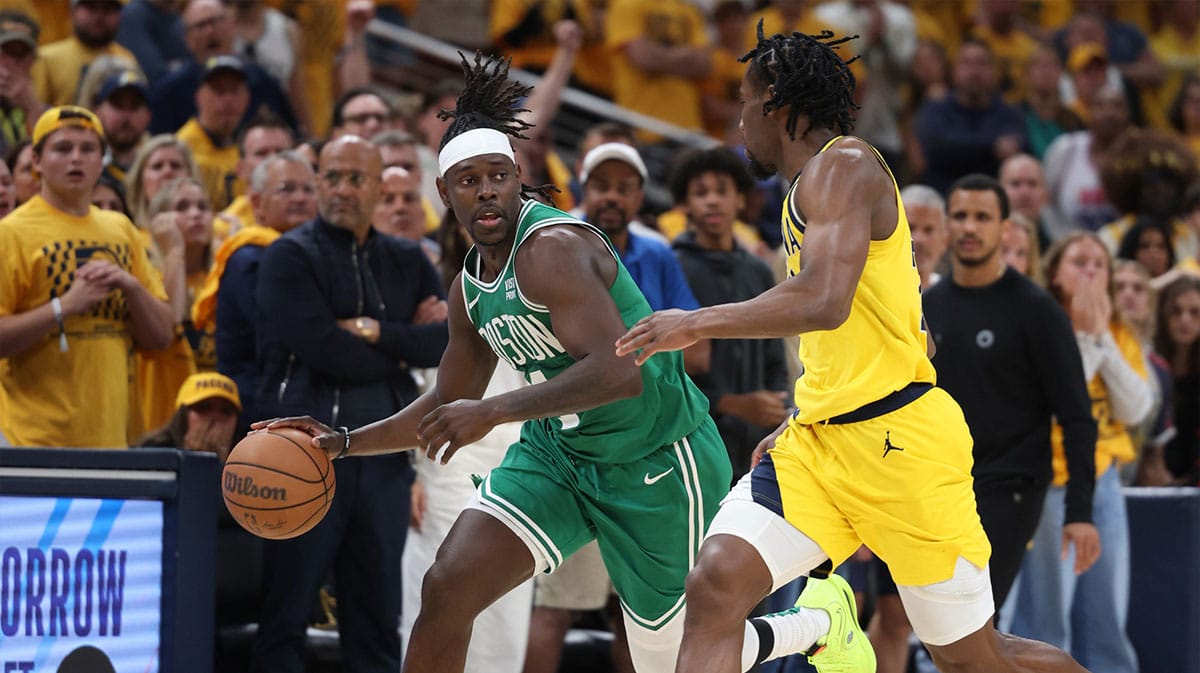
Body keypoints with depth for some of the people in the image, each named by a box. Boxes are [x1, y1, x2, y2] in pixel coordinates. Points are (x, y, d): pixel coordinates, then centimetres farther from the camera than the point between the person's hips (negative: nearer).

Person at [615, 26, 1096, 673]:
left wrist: (696, 324, -18)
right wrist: (798, 425, 26)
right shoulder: (812, 184, 19)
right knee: (715, 582, -17)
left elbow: (823, 302, -25)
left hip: (899, 442, -8)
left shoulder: (843, 165, -10)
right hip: (819, 443, 8)